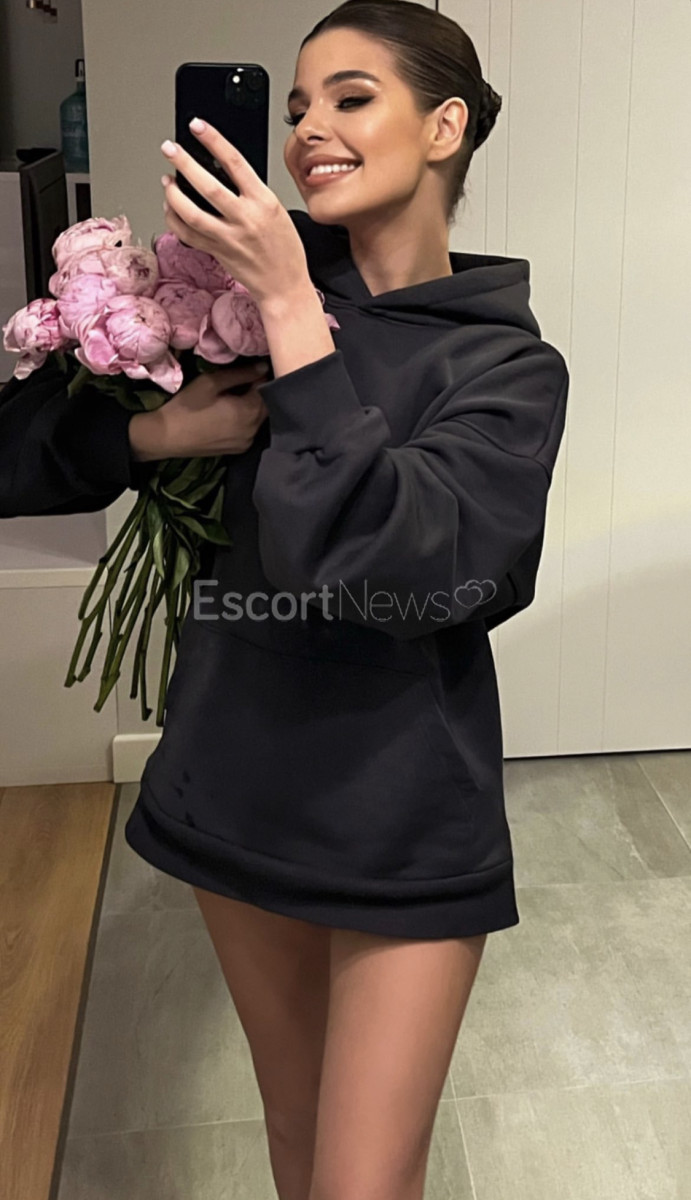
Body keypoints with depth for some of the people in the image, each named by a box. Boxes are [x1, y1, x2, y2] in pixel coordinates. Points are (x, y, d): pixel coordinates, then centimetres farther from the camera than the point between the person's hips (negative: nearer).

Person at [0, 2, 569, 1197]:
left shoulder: (507, 363, -7)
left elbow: (400, 562, -26)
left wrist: (293, 316, -25)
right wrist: (160, 432, -19)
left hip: (405, 819, -3)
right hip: (238, 786, 3)